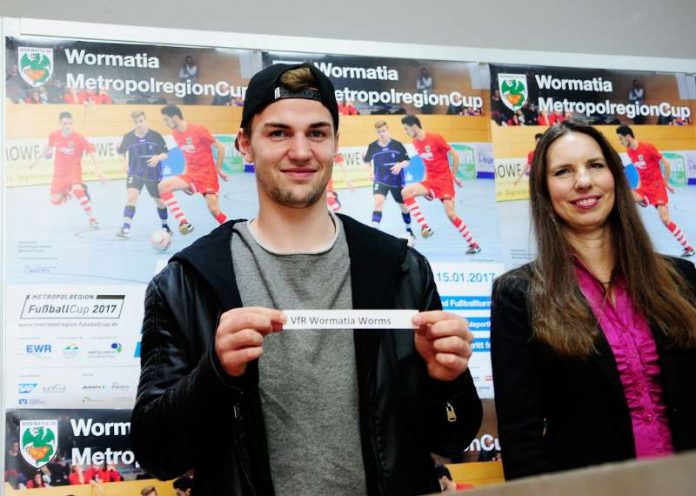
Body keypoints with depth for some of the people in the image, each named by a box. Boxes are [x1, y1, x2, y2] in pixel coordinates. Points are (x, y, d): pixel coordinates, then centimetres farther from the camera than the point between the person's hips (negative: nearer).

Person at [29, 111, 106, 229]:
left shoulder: (79, 138, -20)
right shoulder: (54, 136, -10)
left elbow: (91, 153, -18)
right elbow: (48, 147, 11)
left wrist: (98, 172, -26)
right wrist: (36, 161, 21)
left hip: (74, 168, -4)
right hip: (59, 171, 4)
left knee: (77, 190, -32)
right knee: (55, 200, -1)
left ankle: (92, 219, -22)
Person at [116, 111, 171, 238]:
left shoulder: (155, 136, -10)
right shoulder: (128, 137, -8)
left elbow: (165, 154, -6)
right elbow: (122, 151, 12)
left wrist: (158, 157, -25)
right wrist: (126, 163, 3)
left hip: (153, 174, 1)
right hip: (135, 173, 0)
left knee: (159, 201, 12)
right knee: (132, 196, -22)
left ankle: (165, 226, 37)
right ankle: (125, 228, -23)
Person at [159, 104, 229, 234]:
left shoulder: (198, 129, -16)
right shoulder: (175, 134, 5)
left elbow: (220, 147, -10)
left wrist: (218, 169, -6)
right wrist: (188, 169, 13)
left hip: (207, 174, -7)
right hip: (191, 174, 7)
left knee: (214, 209, -17)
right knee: (163, 186, -12)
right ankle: (184, 223, -15)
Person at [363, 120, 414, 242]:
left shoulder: (397, 145, -10)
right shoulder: (372, 146, -7)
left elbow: (407, 161, -6)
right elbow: (367, 161, 9)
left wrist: (400, 165, -25)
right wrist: (364, 158, -13)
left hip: (397, 181, 1)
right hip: (380, 181, 0)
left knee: (404, 206, 15)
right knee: (378, 202, -25)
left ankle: (409, 232, 38)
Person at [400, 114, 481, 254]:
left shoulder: (435, 138, -14)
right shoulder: (416, 142, 7)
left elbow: (454, 155, -8)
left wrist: (453, 175, -1)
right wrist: (428, 176, 12)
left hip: (444, 179, -6)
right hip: (430, 180, 6)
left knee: (451, 214, -13)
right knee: (406, 192, -17)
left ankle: (473, 244, 2)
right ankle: (425, 228, -18)